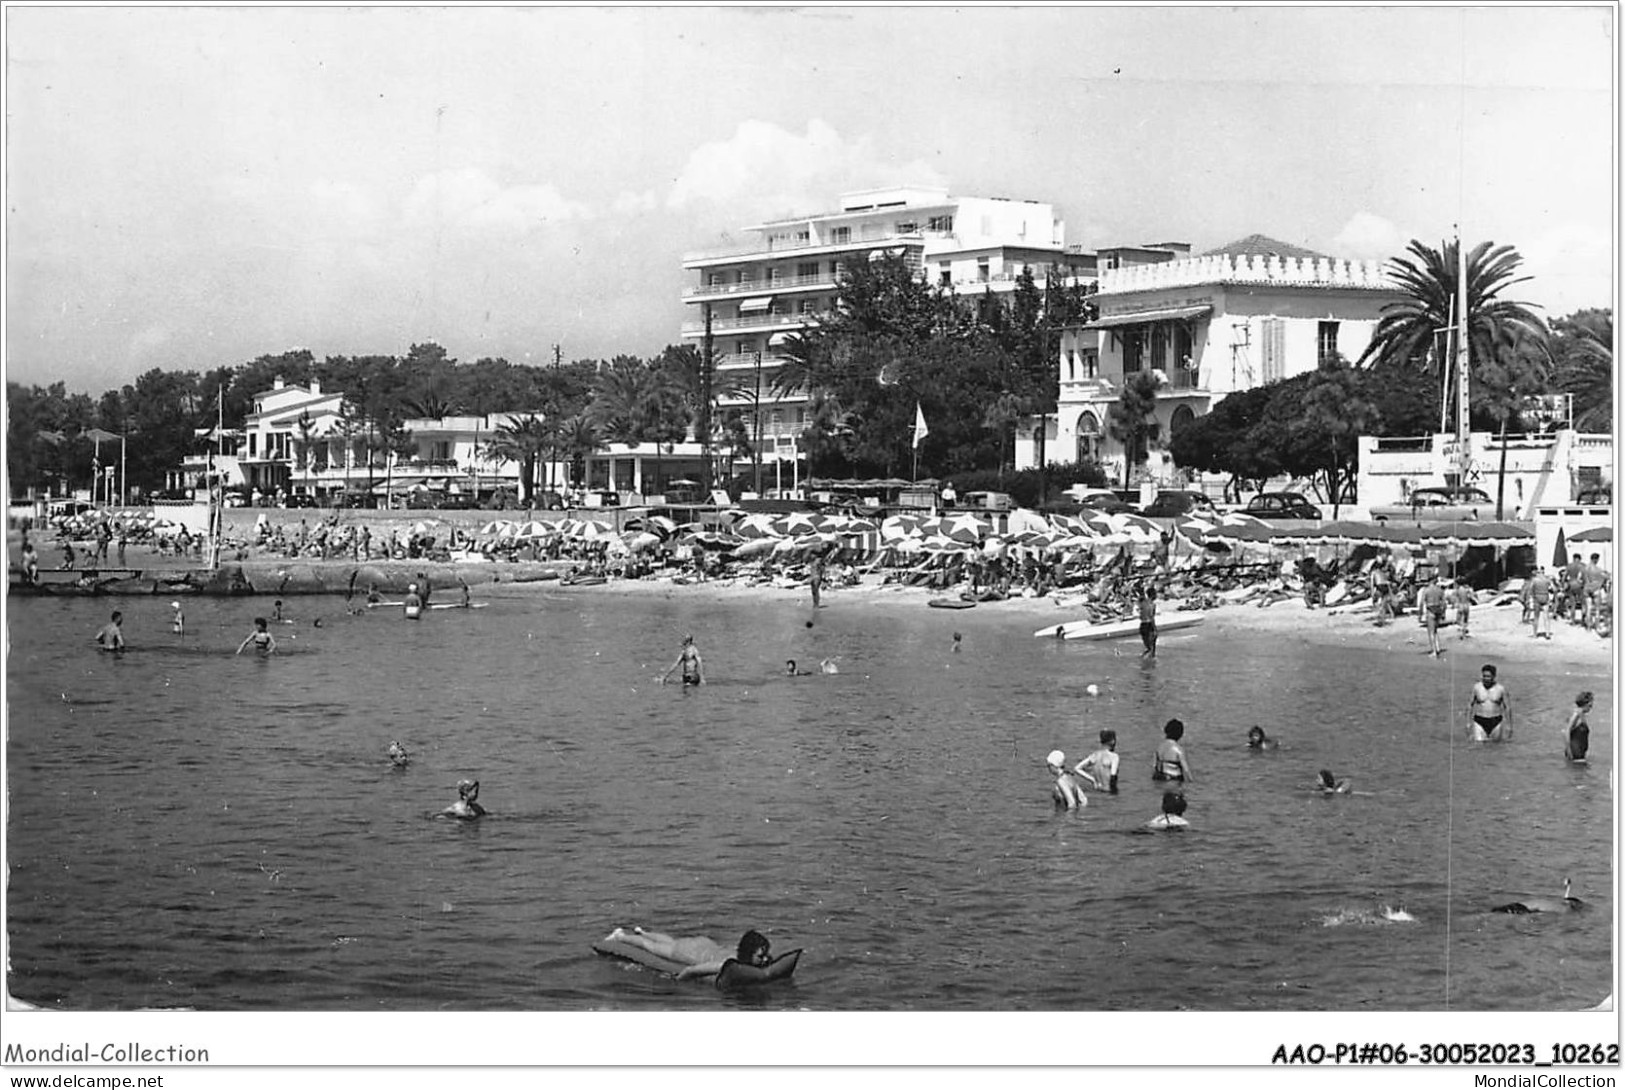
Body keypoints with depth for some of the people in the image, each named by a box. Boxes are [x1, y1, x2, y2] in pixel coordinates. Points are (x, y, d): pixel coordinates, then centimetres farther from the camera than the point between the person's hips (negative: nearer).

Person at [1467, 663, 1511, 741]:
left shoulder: (1501, 688, -4)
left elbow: (1508, 707, 2)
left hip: (1496, 722, 0)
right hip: (1479, 722, 0)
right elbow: (1470, 704, 5)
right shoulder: (1476, 687, -3)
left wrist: (1509, 725, 0)